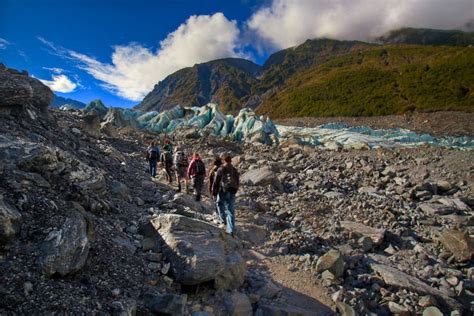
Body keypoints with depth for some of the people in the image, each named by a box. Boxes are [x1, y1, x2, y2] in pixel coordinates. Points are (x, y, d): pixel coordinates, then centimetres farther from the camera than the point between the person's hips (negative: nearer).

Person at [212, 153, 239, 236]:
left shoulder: (220, 169, -7)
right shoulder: (234, 170, 7)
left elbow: (216, 182, -7)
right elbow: (237, 182, 14)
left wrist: (214, 192, 1)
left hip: (223, 191, -3)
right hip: (232, 193, 3)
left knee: (220, 204, 26)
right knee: (231, 210, 5)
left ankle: (223, 219, 22)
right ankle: (231, 229, 4)